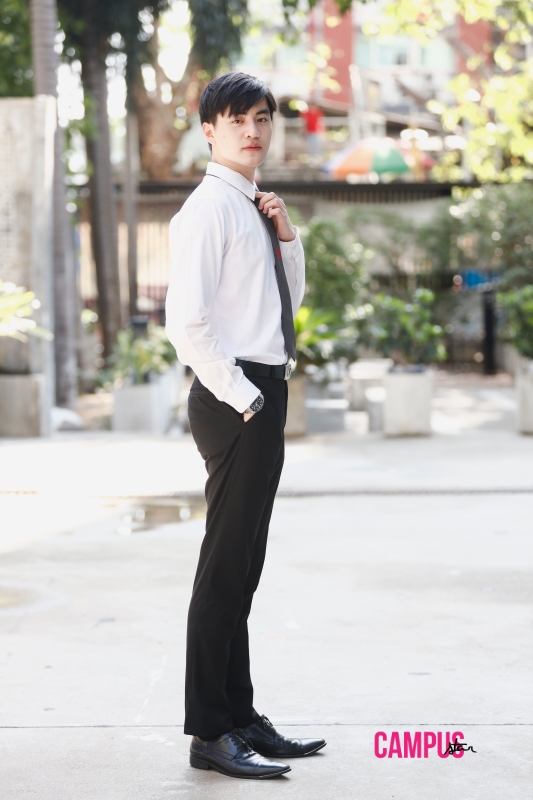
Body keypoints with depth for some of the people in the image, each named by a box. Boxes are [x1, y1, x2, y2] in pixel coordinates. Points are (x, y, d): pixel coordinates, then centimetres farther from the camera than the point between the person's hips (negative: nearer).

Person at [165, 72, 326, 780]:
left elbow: (289, 302, 24)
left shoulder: (254, 208, 17)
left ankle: (241, 718, 21)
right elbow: (186, 319, -20)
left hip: (263, 397, 10)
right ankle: (210, 735, -2)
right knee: (226, 567, -7)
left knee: (242, 565, 13)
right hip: (235, 399, -10)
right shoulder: (208, 208, -11)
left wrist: (286, 236, 8)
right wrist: (240, 395, -18)